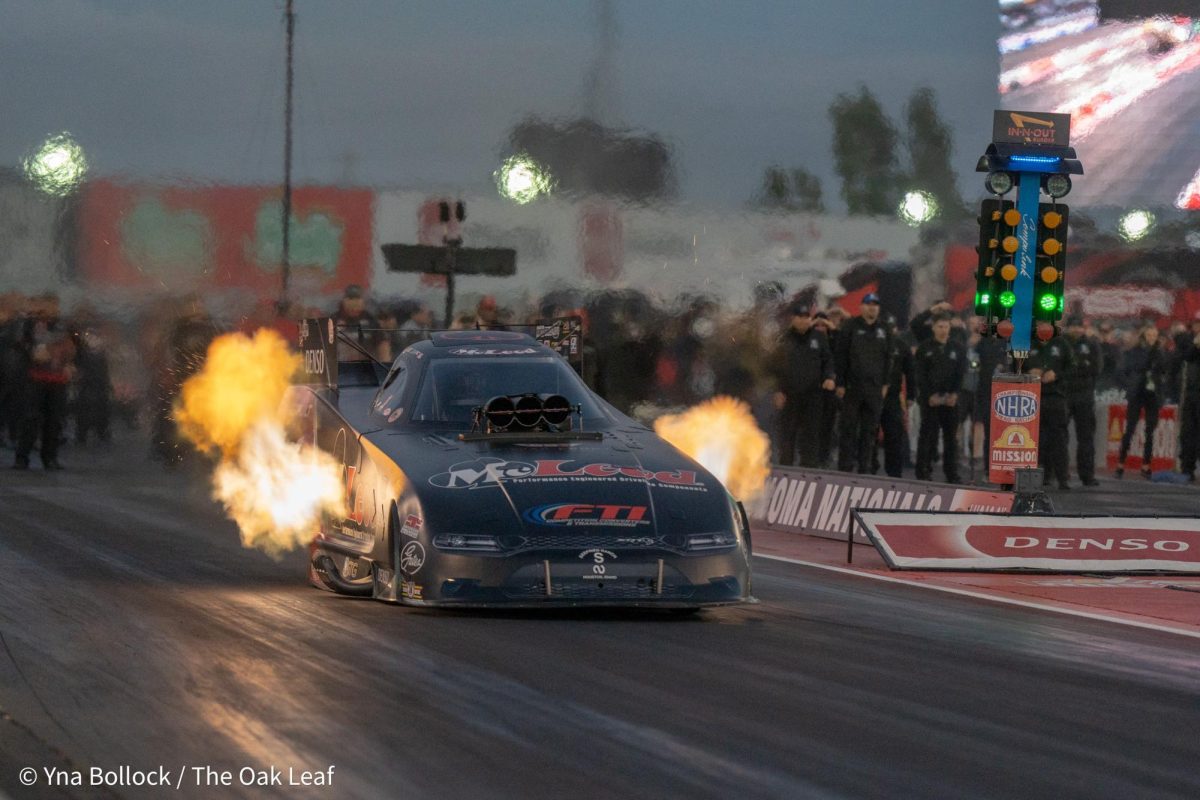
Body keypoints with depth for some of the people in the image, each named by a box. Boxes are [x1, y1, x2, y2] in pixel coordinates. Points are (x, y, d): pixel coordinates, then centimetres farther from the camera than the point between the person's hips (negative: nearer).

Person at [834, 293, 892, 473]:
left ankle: (864, 467, 9)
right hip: (852, 385, -3)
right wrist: (840, 383, -7)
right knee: (849, 428, -3)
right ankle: (845, 466, -1)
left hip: (875, 388, 3)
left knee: (870, 430, 4)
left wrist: (885, 383, 7)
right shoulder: (851, 328, 0)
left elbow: (887, 358, 15)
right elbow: (841, 356, -1)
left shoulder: (883, 330, 11)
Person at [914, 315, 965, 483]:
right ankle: (923, 472, -3)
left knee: (951, 436, 3)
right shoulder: (924, 348, 4)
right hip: (930, 399, -2)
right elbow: (920, 375, -2)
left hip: (951, 399, 2)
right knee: (928, 435, -5)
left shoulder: (957, 349, 10)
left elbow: (961, 373, 5)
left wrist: (954, 394, -8)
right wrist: (931, 395, -12)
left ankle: (952, 474, 6)